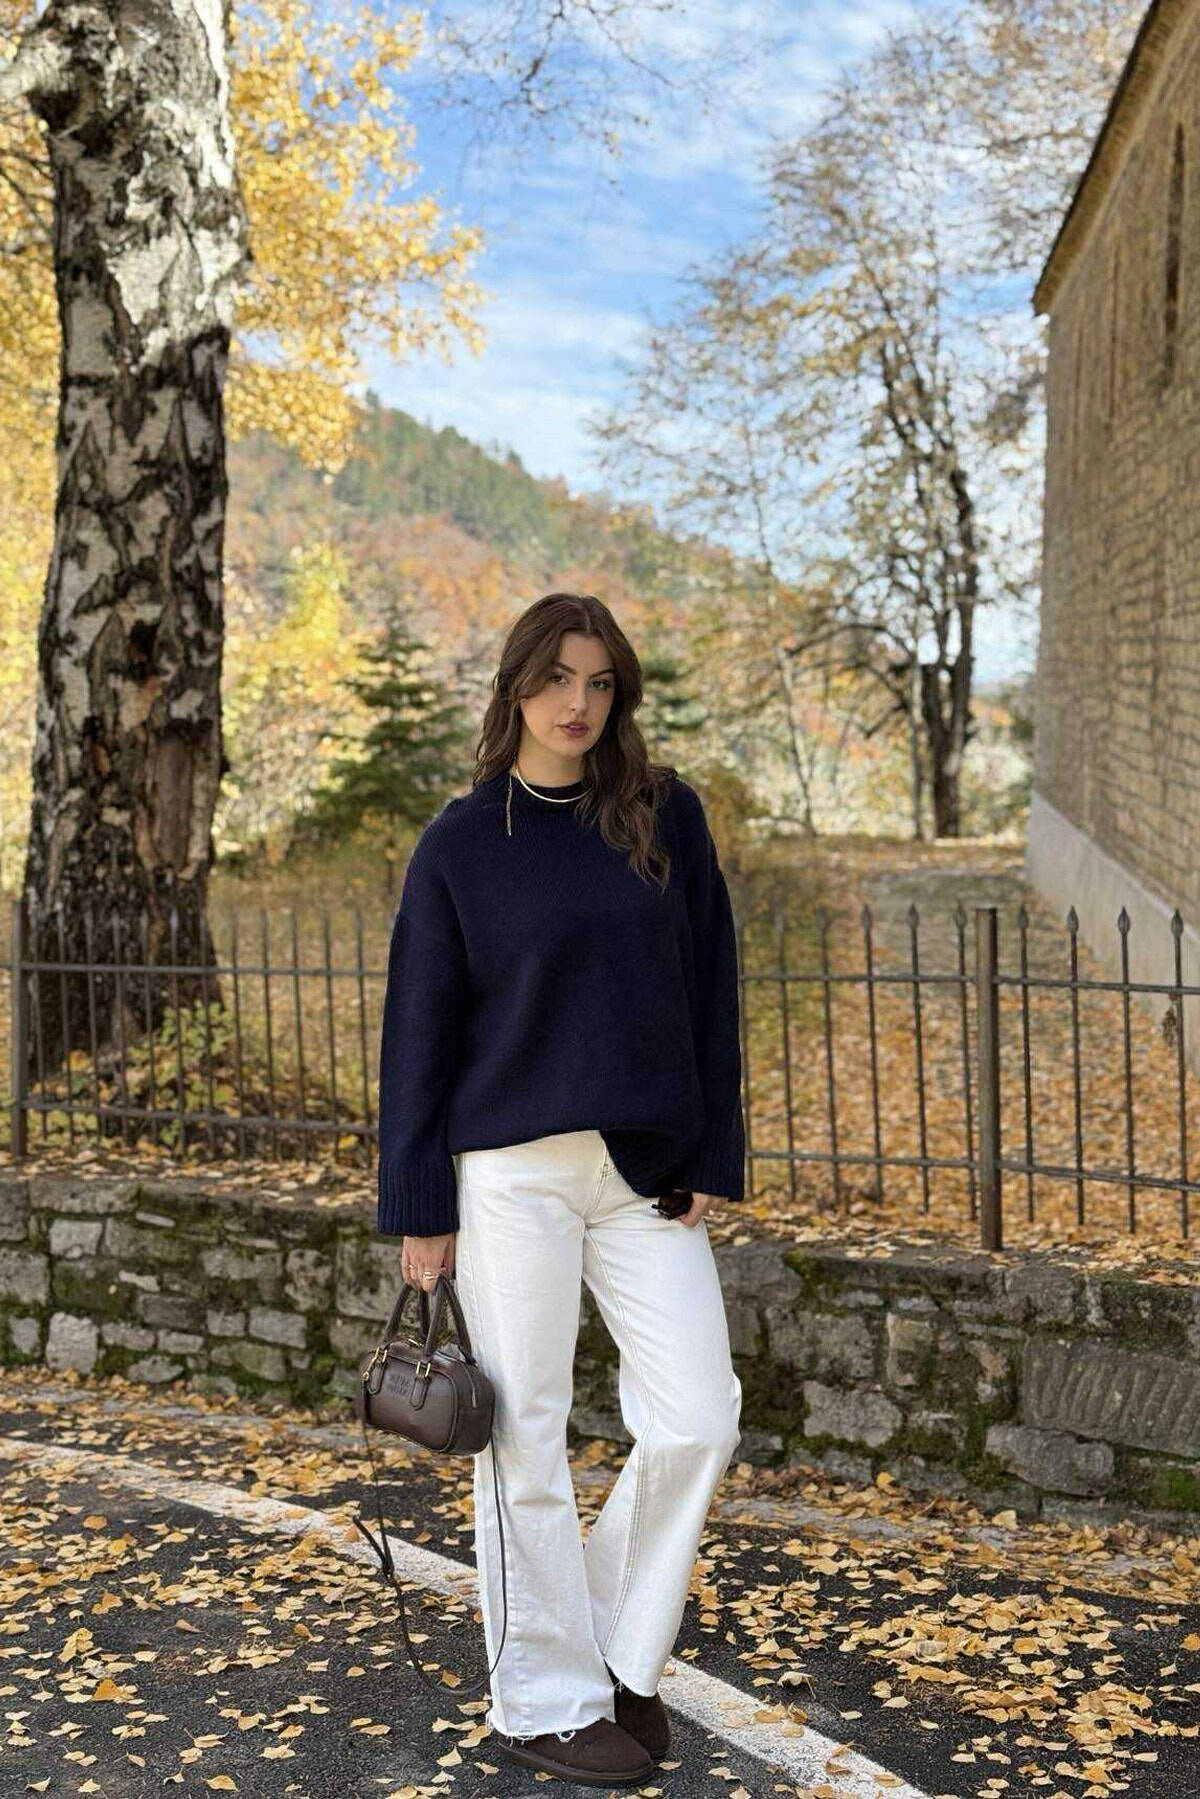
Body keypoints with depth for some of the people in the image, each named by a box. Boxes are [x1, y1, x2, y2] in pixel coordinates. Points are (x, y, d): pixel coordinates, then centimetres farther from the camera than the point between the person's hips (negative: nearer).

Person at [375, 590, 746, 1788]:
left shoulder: (667, 817, 5)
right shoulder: (461, 842, 0)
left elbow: (710, 993, 6)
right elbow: (420, 1028, 1)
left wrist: (712, 1159, 1)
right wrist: (416, 1208, -1)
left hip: (647, 1173, 3)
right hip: (512, 1173, -2)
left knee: (698, 1420, 1)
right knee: (524, 1439, 4)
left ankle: (619, 1652, 23)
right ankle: (544, 1701, 20)